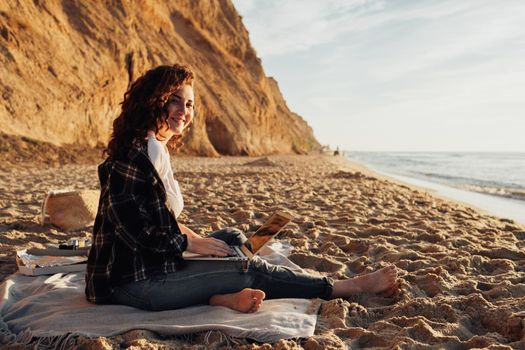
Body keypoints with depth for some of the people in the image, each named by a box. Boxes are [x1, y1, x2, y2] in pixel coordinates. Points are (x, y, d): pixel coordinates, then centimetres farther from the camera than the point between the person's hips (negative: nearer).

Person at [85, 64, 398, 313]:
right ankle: (351, 287, 3)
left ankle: (220, 295, -13)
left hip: (150, 266, 10)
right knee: (252, 270, -8)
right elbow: (134, 230, -23)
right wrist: (192, 243, -12)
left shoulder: (155, 150, 12)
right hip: (135, 282, -10)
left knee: (233, 237, 13)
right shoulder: (136, 153, -18)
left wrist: (197, 239, 6)